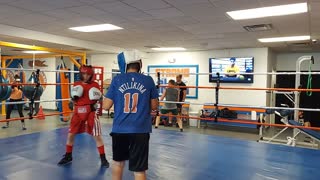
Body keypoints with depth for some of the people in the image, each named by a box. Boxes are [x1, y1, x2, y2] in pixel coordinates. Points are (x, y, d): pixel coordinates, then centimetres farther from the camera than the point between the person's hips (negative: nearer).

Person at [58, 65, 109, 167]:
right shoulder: (77, 84, 6)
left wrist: (97, 97, -20)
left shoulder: (95, 85, -3)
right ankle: (68, 156, 27)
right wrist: (74, 96, -10)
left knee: (97, 136, -2)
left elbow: (99, 99, 2)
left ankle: (103, 158, 9)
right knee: (70, 134, 8)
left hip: (91, 113, -3)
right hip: (78, 112, 3)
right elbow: (74, 100, 11)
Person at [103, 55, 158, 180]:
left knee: (118, 161, 25)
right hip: (140, 130, -1)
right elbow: (154, 106, 6)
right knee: (139, 169, 4)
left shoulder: (117, 79, -1)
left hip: (120, 128, 2)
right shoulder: (148, 80, -1)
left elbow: (106, 106, 0)